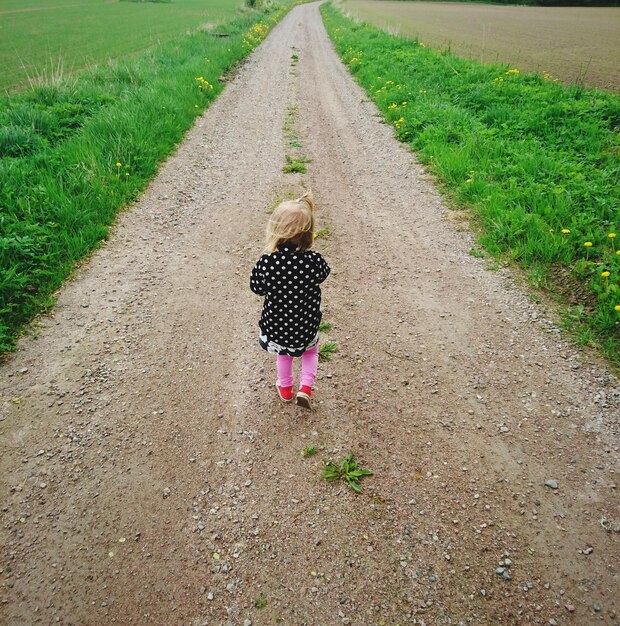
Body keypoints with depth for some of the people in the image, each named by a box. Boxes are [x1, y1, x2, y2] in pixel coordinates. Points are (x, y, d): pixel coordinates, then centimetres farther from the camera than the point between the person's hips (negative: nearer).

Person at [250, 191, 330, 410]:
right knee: (311, 351, 33)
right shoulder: (314, 261, -25)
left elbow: (257, 288, -7)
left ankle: (285, 389, 49)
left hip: (275, 325, 1)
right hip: (306, 326, 0)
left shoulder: (266, 263, -25)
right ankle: (305, 387, 22)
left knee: (283, 353, 33)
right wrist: (306, 251, -3)